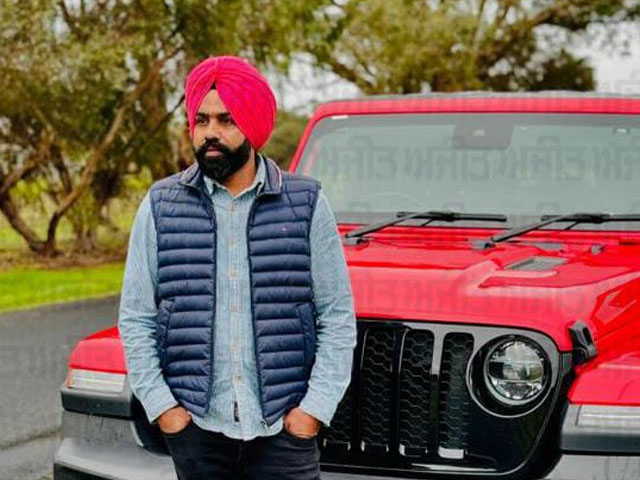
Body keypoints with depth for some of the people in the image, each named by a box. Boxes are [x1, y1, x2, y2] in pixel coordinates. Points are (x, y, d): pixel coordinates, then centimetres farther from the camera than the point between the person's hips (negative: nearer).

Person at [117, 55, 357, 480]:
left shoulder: (307, 203, 3)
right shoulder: (160, 206, 5)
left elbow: (338, 316, 3)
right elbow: (136, 319, 7)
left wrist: (316, 406, -5)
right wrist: (160, 404, -3)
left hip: (284, 428, -1)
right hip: (195, 426, 1)